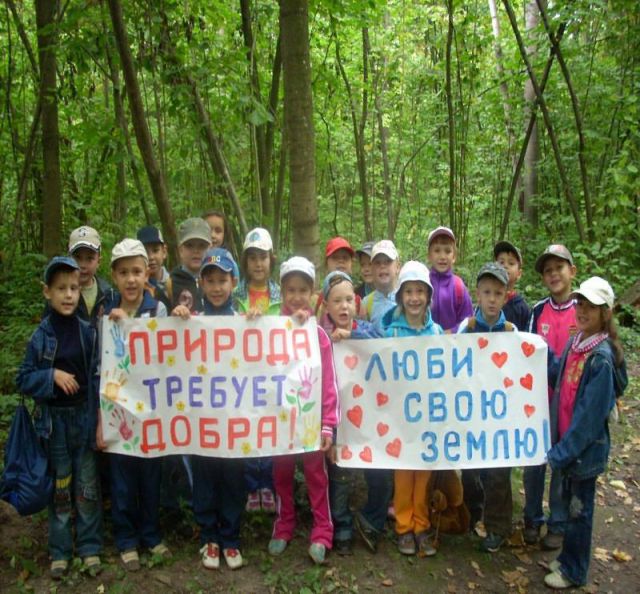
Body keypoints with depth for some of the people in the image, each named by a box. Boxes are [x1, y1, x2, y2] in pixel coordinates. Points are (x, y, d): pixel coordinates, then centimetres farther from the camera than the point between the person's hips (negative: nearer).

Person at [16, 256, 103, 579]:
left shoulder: (89, 332, -3)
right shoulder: (41, 336, -6)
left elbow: (98, 375, 1)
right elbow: (23, 380, -1)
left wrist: (100, 418, -3)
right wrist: (52, 375, -18)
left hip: (84, 416, 1)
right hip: (54, 419, -1)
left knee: (87, 486, 9)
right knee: (60, 487, 10)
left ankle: (90, 547, 22)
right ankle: (60, 550, 24)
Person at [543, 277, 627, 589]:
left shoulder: (602, 358, -21)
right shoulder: (574, 344, 2)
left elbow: (589, 415, -22)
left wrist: (562, 451, -18)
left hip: (586, 447, -7)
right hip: (567, 440, 7)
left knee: (580, 509, 9)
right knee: (569, 502, 21)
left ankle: (573, 572, 26)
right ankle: (568, 558, 38)